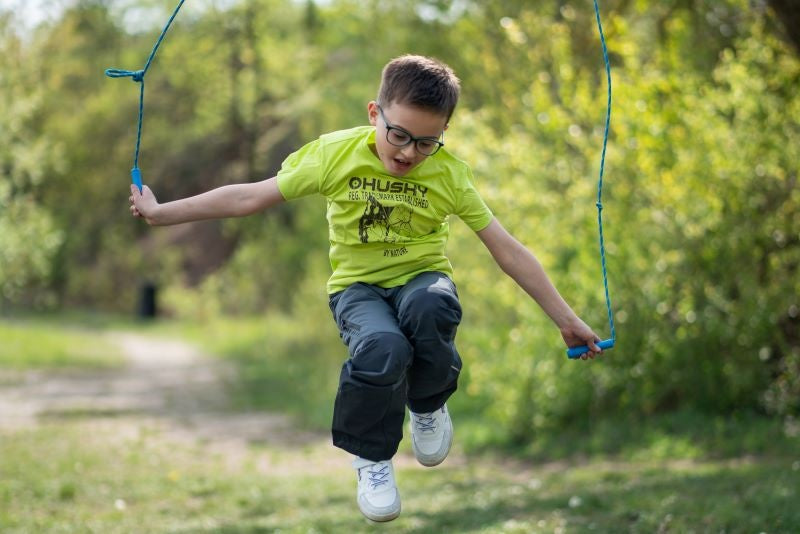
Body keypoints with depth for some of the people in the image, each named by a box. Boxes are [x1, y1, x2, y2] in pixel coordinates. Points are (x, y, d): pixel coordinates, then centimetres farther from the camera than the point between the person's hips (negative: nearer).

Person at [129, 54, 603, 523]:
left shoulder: (450, 173, -10)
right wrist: (161, 213, -6)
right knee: (382, 349, -36)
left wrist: (568, 321, -6)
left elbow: (508, 251, -6)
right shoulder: (335, 154, -13)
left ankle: (428, 406, -3)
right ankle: (373, 457, -5)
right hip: (358, 286, -1)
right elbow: (248, 197, -7)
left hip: (422, 277, 1)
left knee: (429, 309, -38)